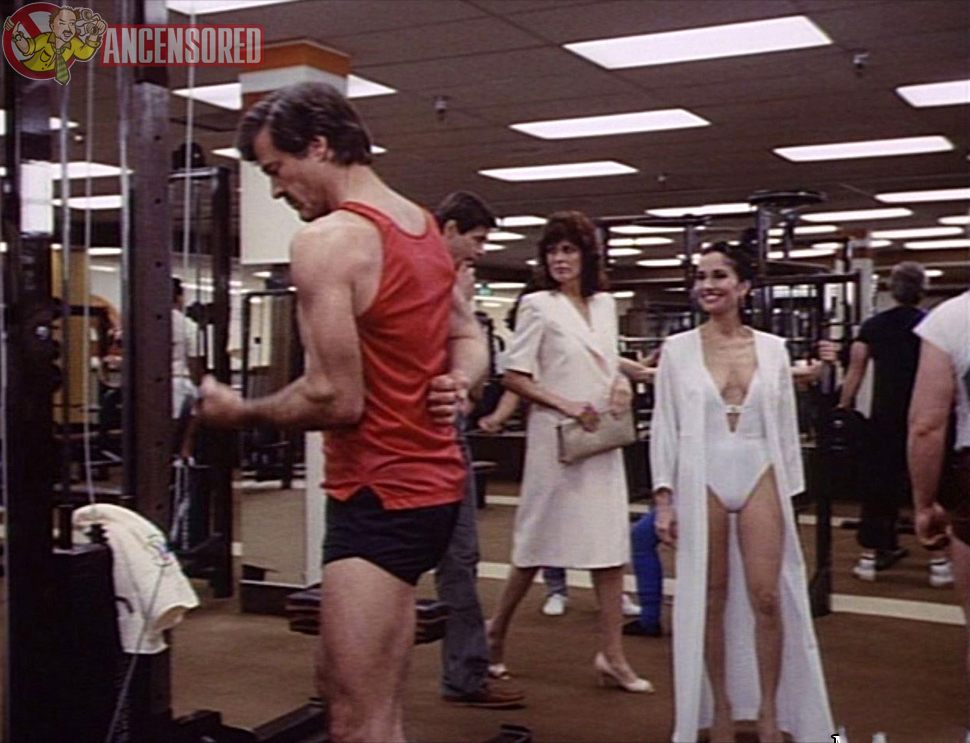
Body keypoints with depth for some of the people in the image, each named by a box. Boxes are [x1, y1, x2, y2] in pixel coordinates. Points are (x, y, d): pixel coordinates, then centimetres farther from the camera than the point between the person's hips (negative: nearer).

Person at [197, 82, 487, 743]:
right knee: (342, 682, 20)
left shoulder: (328, 240, -17)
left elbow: (337, 399, -22)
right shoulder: (425, 228, 13)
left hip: (383, 495, -10)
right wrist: (458, 382, 1)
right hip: (431, 479, 10)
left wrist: (239, 412, -5)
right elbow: (470, 338, 22)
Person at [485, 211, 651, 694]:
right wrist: (564, 404, -16)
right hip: (556, 437, -5)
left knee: (611, 545, 2)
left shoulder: (605, 305, 11)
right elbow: (513, 375, -8)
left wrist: (621, 382, 1)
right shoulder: (538, 306, -5)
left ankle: (612, 655, 8)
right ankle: (497, 632, 24)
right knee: (539, 544, 4)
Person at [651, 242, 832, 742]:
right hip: (702, 481, -1)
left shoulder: (772, 348, 5)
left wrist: (790, 492, 6)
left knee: (767, 597, -2)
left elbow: (785, 426, 8)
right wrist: (664, 498, -5)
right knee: (710, 598, 7)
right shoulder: (678, 349, 1)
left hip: (759, 478, 1)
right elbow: (664, 426, 0)